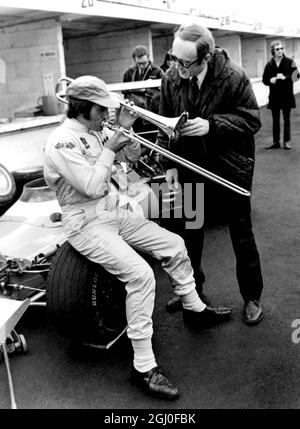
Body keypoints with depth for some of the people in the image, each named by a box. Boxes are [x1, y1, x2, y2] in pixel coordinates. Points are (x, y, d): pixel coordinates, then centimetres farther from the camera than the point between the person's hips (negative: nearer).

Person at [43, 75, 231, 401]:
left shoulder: (97, 131, 8)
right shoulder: (62, 141, -18)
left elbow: (133, 155, 17)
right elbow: (93, 187, -25)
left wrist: (125, 130, 0)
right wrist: (110, 149, -17)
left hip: (114, 213, 9)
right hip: (87, 224, -9)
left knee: (174, 245, 6)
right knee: (141, 275, -27)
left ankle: (195, 310, 28)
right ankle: (143, 367, -15)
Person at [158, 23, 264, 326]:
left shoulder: (234, 77, -18)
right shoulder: (171, 78, -7)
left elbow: (251, 120, -14)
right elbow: (165, 124, 1)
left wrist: (212, 124, -28)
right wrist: (169, 164, -4)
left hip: (230, 168, -3)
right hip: (190, 167, 4)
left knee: (242, 235, 8)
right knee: (190, 231, 15)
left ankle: (251, 298, 26)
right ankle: (192, 289, 35)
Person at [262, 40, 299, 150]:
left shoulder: (290, 62, -3)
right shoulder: (269, 64, 2)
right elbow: (264, 79, 7)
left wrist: (285, 77, -22)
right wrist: (270, 80, -14)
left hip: (287, 95, -2)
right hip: (274, 96, 2)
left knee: (286, 119, 5)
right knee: (275, 120, 9)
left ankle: (287, 142, 13)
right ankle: (276, 142, 18)